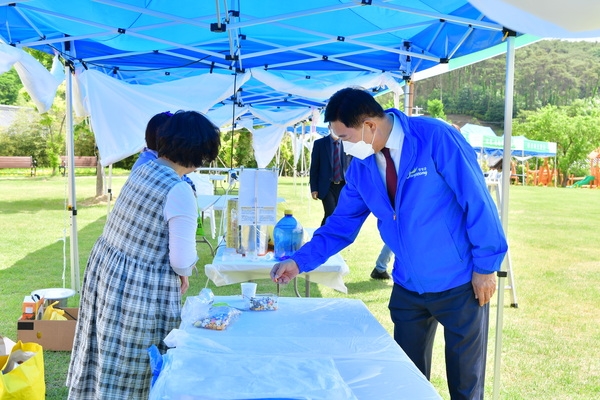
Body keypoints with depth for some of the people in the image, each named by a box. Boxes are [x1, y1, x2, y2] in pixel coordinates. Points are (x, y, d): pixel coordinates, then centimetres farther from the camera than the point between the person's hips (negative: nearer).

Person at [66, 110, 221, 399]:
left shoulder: (143, 169, 2)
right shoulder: (180, 192, -21)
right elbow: (182, 259, -20)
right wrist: (184, 273, 3)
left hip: (104, 269, 8)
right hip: (141, 291, -7)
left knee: (105, 360, 22)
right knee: (129, 374, 10)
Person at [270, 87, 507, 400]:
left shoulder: (435, 138, -19)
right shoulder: (360, 166, -1)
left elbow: (476, 201, -16)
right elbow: (342, 223, 5)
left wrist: (485, 265, -13)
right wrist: (300, 261, -4)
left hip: (460, 283, -5)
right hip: (408, 287, 5)